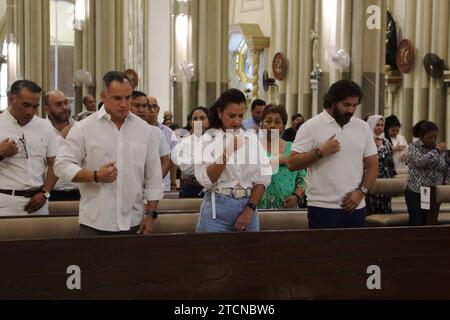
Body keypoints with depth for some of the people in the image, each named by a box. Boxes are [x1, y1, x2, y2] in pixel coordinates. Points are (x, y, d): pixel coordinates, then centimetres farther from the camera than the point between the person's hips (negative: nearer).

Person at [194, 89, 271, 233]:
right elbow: (205, 180, -13)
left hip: (247, 206, 3)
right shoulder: (208, 139, -3)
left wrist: (249, 210, -5)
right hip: (218, 210, -3)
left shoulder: (251, 138, 7)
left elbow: (263, 177, 4)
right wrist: (228, 151, -17)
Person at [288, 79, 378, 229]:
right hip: (323, 208, -4)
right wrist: (320, 152, -18)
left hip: (355, 207, 5)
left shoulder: (363, 127, 10)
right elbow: (292, 164, -8)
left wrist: (361, 191, -3)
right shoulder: (311, 127, -5)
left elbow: (372, 165, 11)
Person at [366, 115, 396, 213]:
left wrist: (393, 177, 12)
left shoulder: (386, 142, 13)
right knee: (372, 208, -3)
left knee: (385, 208, 6)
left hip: (385, 180, 6)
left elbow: (391, 162, 17)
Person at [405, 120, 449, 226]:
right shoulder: (413, 147, -5)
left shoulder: (440, 148, 7)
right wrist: (437, 151, -18)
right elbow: (420, 161, -26)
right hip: (416, 194, -4)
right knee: (416, 224, -6)